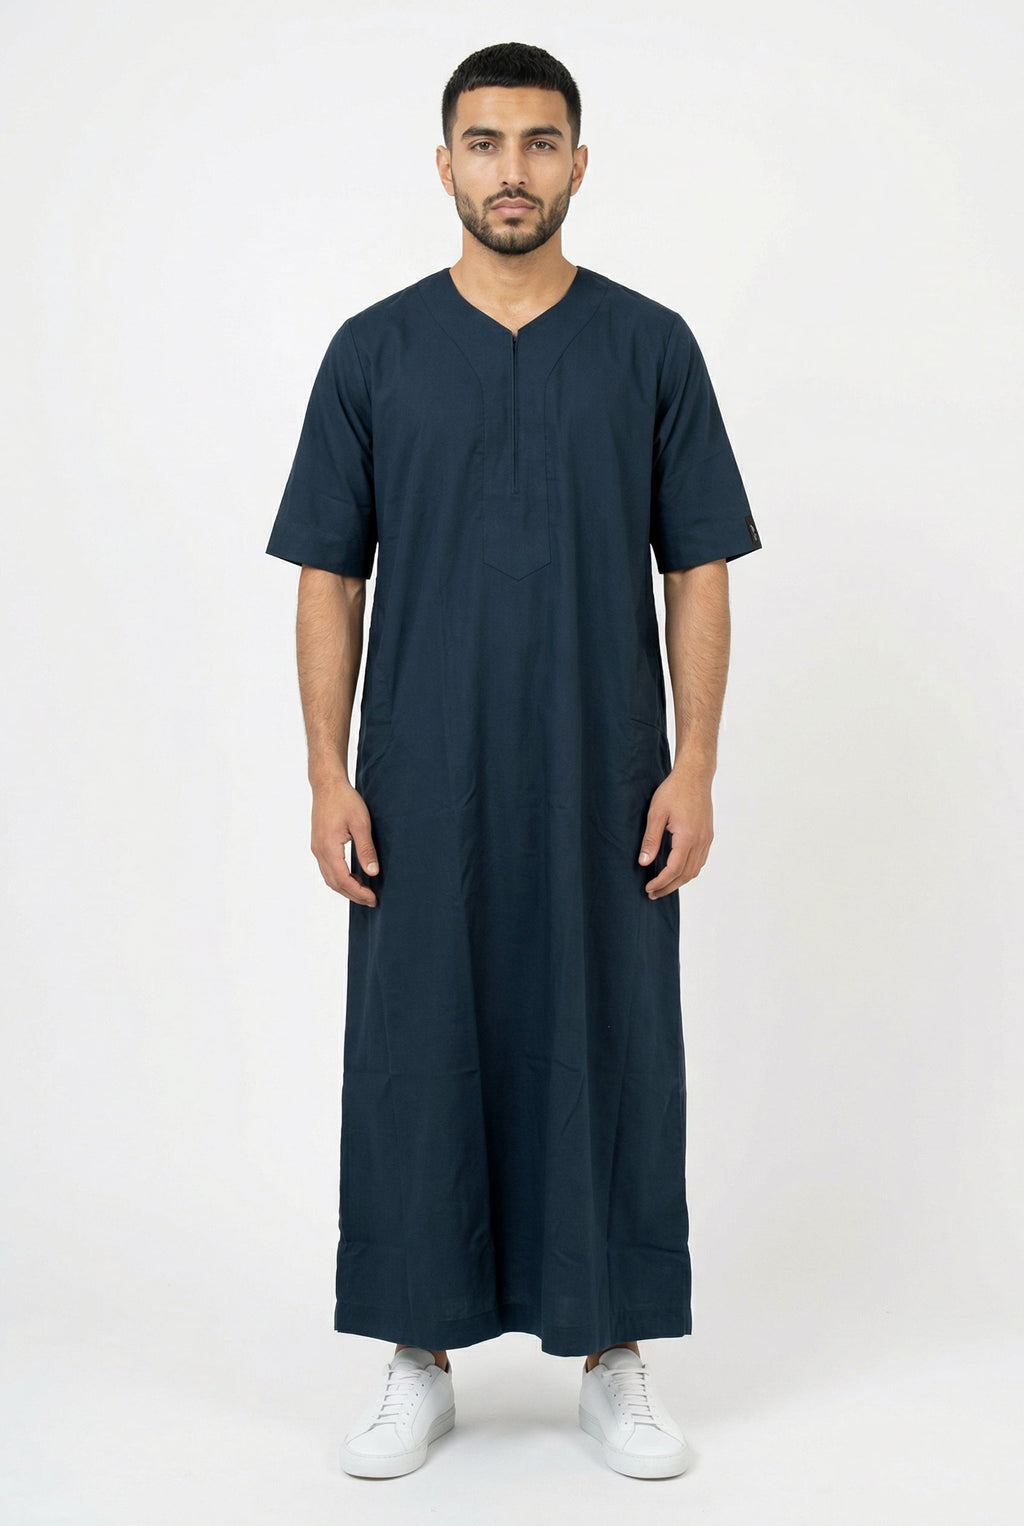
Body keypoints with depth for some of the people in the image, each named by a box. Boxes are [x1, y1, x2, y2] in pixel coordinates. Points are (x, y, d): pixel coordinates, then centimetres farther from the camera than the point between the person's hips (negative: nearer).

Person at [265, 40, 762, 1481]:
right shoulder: (375, 351, 3)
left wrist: (694, 765, -8)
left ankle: (617, 1353, 20)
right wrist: (330, 775, -5)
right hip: (423, 790, 1)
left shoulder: (651, 346, 3)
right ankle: (421, 1355, 21)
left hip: (604, 785, 0)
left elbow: (699, 569, 1)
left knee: (611, 1057, 6)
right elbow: (328, 575, 2)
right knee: (416, 1061, 6)